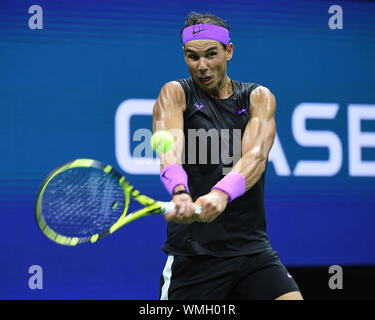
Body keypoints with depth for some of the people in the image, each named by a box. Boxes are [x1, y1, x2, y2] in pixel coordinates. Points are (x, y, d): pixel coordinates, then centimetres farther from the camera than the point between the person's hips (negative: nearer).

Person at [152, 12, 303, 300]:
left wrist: (222, 193, -35)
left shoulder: (259, 98, 6)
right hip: (194, 253, -2)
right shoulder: (175, 94, 1)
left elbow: (256, 155, -14)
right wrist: (180, 192, -42)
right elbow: (170, 149, -20)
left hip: (253, 250, 2)